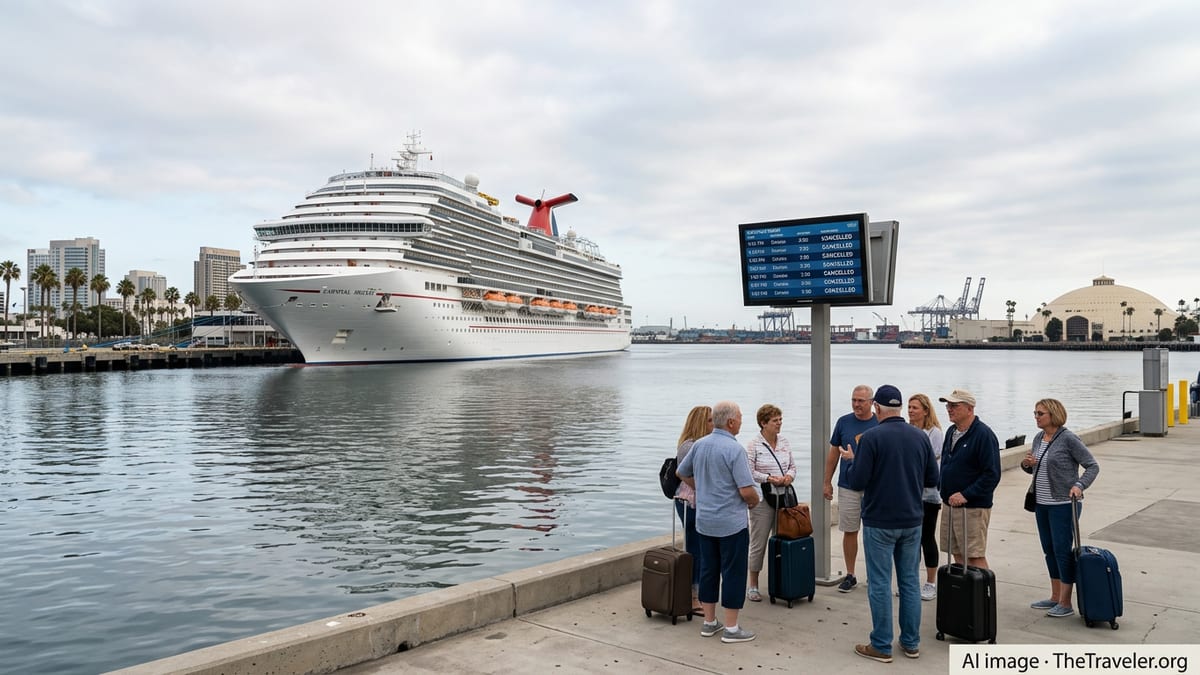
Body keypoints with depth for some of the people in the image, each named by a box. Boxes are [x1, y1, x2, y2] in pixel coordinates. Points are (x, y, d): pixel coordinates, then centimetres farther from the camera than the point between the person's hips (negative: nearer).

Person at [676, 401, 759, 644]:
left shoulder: (699, 445, 3)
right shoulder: (734, 449, -18)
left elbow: (682, 473, 18)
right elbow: (746, 490, -20)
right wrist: (755, 501, 1)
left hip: (704, 521, 7)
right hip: (732, 522, -7)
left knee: (708, 570, 13)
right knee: (733, 573, 3)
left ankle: (709, 622, 22)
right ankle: (731, 628, 8)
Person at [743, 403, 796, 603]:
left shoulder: (784, 442, 10)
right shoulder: (753, 445, -8)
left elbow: (792, 465, 16)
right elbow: (749, 472, -11)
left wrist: (790, 475, -4)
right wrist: (769, 478, -19)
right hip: (762, 498, -5)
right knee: (759, 543, 1)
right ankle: (753, 586, 12)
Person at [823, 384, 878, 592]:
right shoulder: (843, 422, 2)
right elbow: (833, 453, 8)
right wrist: (827, 482, 6)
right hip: (848, 487, 1)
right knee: (849, 532, 6)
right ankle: (850, 576, 16)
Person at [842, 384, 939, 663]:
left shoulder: (871, 437, -14)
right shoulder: (920, 437, 1)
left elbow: (856, 482, -15)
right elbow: (932, 480, 7)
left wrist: (852, 460, 4)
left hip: (879, 522, -5)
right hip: (912, 521, 5)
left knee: (880, 584, 3)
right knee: (910, 581, 13)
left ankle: (881, 646, 9)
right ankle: (911, 643, 20)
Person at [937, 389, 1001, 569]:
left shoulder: (984, 434, -13)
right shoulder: (951, 432, 12)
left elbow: (992, 474, -18)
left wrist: (966, 495, -21)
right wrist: (945, 492, 12)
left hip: (973, 508, -8)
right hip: (950, 505, 8)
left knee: (975, 557, -5)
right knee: (958, 556, 13)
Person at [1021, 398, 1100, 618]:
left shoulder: (1068, 439, -13)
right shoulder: (1038, 438, 9)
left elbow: (1092, 466, -10)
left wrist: (1079, 485, -25)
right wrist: (1027, 464, -3)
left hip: (1063, 504, -8)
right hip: (1042, 503, 8)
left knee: (1062, 550, -4)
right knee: (1049, 550, 14)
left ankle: (1066, 603, 5)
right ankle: (1055, 597, 25)